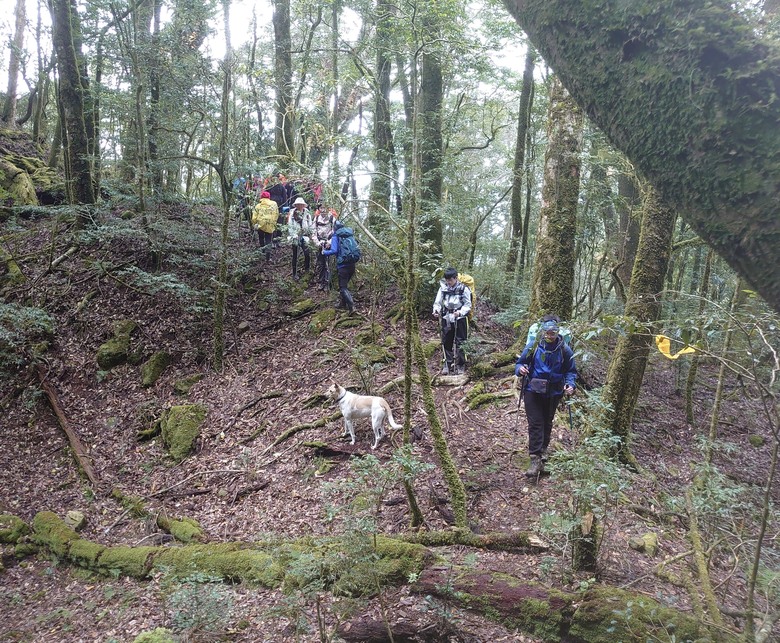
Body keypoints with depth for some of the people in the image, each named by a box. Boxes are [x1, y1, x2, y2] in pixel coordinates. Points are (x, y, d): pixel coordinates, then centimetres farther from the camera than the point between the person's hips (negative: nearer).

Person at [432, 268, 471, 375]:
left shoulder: (463, 289, -7)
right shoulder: (443, 288, 1)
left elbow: (468, 305, -5)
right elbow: (438, 302, 5)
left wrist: (460, 312, -23)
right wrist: (436, 311, -16)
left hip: (460, 319, -3)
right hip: (446, 318, 3)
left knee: (460, 342, 1)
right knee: (446, 342, 5)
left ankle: (461, 365, 12)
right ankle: (447, 364, 16)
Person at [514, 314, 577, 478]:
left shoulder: (565, 350, -8)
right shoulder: (533, 346, -9)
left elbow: (571, 371, 1)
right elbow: (520, 363, 0)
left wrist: (570, 384, -18)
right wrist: (520, 369, -23)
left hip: (553, 394, 2)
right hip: (533, 391, -2)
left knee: (547, 423, 18)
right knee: (535, 424, -9)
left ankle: (542, 451, 40)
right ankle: (536, 460, -11)